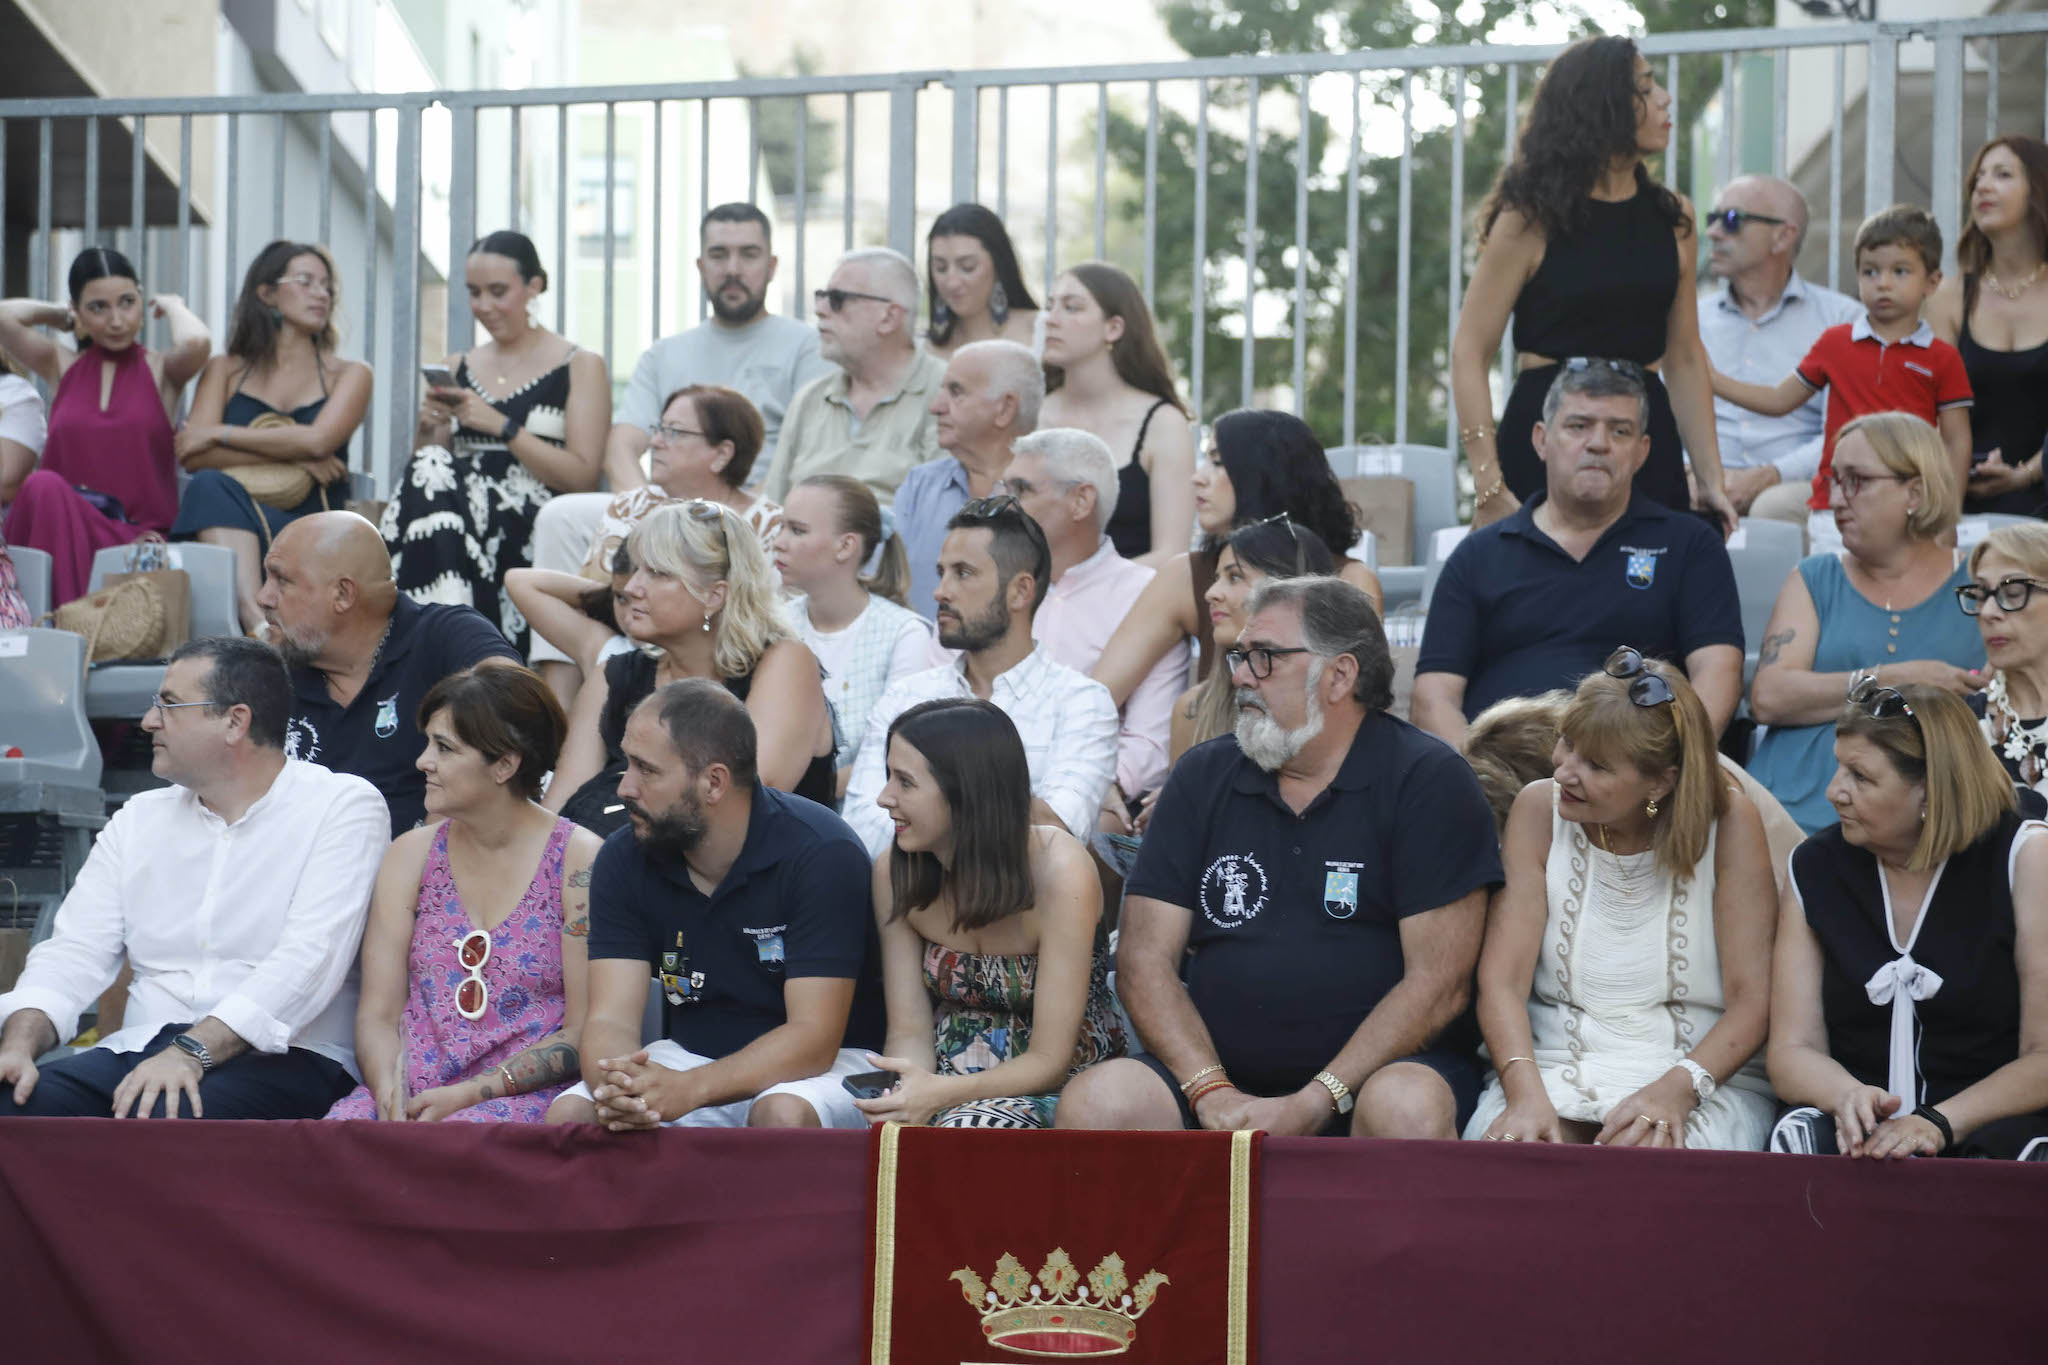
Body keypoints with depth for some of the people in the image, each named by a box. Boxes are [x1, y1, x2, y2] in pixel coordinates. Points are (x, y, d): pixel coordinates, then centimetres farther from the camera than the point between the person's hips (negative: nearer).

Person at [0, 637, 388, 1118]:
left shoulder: (344, 805, 0)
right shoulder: (139, 819, 19)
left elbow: (308, 958, -13)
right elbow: (75, 953, 11)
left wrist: (192, 1052, -25)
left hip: (277, 1059, -5)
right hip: (140, 1051, 5)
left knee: (169, 1116, -39)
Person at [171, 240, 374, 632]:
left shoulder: (348, 375, 17)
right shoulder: (225, 371, 21)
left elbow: (317, 440, -5)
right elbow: (192, 457, 2)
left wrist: (218, 435, -3)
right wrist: (291, 457, -7)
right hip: (227, 525, 2)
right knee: (210, 484, -34)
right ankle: (255, 618, -53)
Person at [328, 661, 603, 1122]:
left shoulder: (580, 860, -1)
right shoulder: (411, 855, 14)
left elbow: (586, 1032, -4)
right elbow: (377, 1013, 10)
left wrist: (467, 1094, -13)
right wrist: (391, 1096, -12)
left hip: (524, 1097, -4)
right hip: (412, 1088, 4)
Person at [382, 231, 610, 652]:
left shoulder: (580, 367, 6)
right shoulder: (457, 369, 21)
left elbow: (582, 476, -5)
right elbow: (425, 471, 22)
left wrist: (501, 426, -12)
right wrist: (427, 431, 1)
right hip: (465, 512, 4)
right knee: (428, 476, -31)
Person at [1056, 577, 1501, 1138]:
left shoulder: (1428, 780, -1)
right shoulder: (1202, 777, 12)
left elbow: (1439, 984, -9)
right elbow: (1145, 959, 6)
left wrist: (1313, 1104, -18)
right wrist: (1212, 1095, -12)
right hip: (1219, 1072, 3)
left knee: (1406, 1109, -37)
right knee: (1094, 1102, -25)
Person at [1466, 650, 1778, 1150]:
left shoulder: (1727, 820, -4)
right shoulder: (1540, 809, 2)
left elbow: (1752, 1001, -8)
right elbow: (1501, 980, -5)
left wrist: (1677, 1088, -24)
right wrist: (1527, 1095, -22)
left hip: (1706, 1073, -2)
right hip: (1557, 1066, 2)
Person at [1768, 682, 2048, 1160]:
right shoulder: (1816, 866, 11)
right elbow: (1792, 1050, 7)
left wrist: (1939, 1122, -18)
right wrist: (1847, 1096, -17)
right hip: (1863, 1135, 1)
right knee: (1798, 1138, -32)